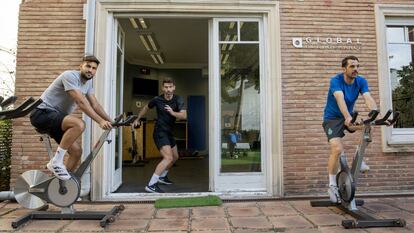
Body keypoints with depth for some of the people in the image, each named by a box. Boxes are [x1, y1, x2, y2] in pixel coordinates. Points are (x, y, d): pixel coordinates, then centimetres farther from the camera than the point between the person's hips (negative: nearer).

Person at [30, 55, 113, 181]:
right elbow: (81, 102, -29)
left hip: (57, 117, 9)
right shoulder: (70, 76, -18)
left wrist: (110, 121, -7)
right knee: (79, 124, -34)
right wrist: (100, 121, -33)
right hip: (42, 113, -9)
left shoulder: (88, 82, 8)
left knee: (76, 151, 0)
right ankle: (56, 162, -20)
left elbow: (95, 105, 4)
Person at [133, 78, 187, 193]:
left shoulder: (178, 100, -6)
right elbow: (146, 108, 11)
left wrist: (172, 113, -35)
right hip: (160, 132, -6)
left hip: (169, 132, 6)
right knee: (168, 158, -21)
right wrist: (137, 120, 19)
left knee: (175, 157, 19)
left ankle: (162, 176, 40)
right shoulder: (157, 99, -9)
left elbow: (184, 115, -18)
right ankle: (151, 185, -19)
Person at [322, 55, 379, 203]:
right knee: (337, 149, -22)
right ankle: (332, 185, -5)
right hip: (332, 118, -5)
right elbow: (340, 99, -37)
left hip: (349, 117, 6)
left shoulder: (361, 81, -6)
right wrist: (348, 117, -53)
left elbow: (368, 99, -21)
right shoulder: (336, 81, -20)